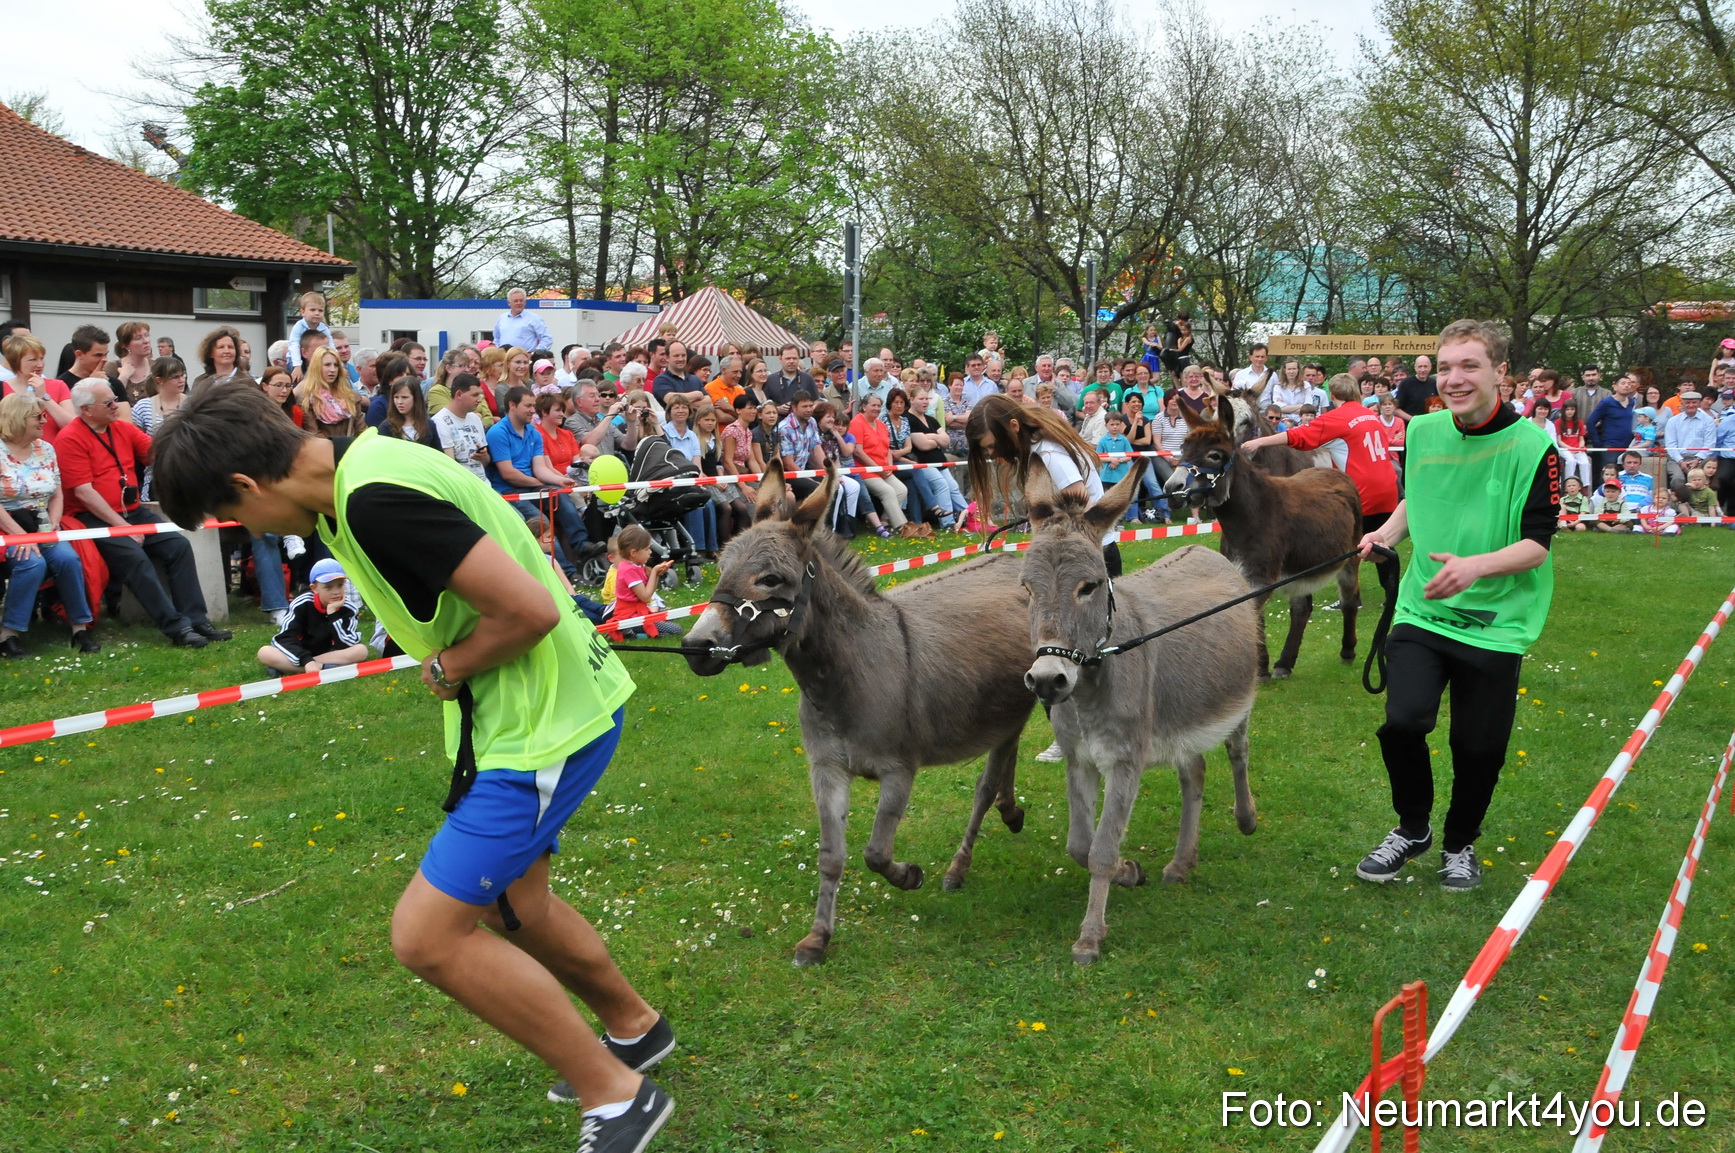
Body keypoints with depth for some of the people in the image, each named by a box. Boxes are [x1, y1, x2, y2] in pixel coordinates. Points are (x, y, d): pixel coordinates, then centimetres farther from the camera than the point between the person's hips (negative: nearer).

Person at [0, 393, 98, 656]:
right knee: (33, 563, -32)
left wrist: (53, 524, -6)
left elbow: (57, 495, 11)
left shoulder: (45, 449, 10)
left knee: (68, 558, -24)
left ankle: (81, 627, -14)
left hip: (40, 526, 5)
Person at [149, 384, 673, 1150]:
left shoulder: (375, 503, -26)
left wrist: (447, 670, -12)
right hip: (545, 705, 10)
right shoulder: (360, 466, 6)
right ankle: (634, 1028, 47)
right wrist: (439, 653, 3)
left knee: (427, 935, -6)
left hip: (545, 725, -10)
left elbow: (530, 608, -28)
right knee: (507, 903, 24)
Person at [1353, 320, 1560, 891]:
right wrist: (1388, 532, 3)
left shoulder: (1531, 446, -11)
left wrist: (1477, 566, -31)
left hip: (1495, 624, -2)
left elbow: (1536, 545, -13)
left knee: (1479, 747, 4)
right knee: (1402, 721, -15)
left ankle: (1460, 843, 34)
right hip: (1422, 611, 2)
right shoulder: (1422, 432, 2)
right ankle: (1411, 829, 14)